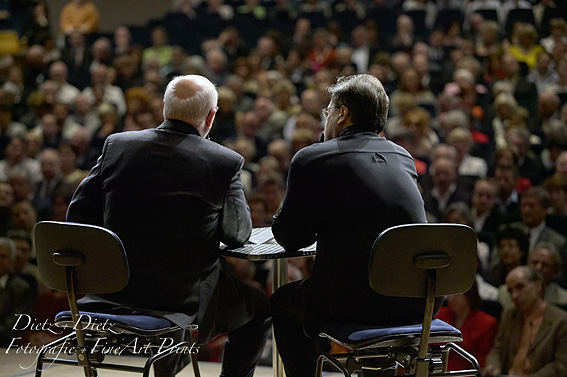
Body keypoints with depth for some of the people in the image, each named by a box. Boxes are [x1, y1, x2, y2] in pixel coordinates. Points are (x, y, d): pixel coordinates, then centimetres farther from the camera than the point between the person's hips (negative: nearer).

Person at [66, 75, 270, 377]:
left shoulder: (117, 145, -2)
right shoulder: (226, 162, -11)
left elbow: (78, 215, 2)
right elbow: (237, 234, -2)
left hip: (117, 293, 5)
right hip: (188, 299, -4)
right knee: (261, 306, 22)